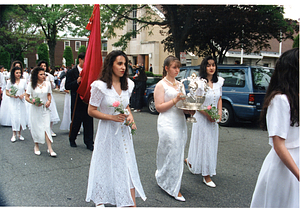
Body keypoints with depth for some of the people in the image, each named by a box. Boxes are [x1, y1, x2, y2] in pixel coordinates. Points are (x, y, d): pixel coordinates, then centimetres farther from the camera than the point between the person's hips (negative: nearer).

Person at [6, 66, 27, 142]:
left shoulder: (23, 81, 3)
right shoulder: (10, 82, 0)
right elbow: (7, 92, 4)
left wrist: (23, 95, -12)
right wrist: (11, 95, -15)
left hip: (21, 102, 2)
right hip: (13, 102, -2)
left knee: (21, 117, 3)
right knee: (14, 117, -6)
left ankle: (19, 134, 17)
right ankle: (14, 135, 5)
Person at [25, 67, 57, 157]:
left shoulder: (47, 83, 2)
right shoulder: (31, 84, -5)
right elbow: (27, 97, -3)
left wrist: (49, 101, -4)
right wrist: (34, 102, -19)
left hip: (45, 108, 1)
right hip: (35, 109, -1)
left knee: (46, 127, -7)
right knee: (36, 127, 6)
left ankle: (50, 149, -9)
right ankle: (36, 146, 25)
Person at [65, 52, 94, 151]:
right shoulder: (71, 72, -1)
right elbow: (67, 86, -6)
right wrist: (77, 81, -19)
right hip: (77, 101, -3)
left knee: (89, 122, 4)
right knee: (75, 122, 7)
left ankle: (89, 143, 14)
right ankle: (72, 140, 30)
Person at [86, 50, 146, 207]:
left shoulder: (127, 84, 3)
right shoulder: (100, 86, -14)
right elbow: (91, 111, -11)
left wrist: (130, 115, -2)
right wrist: (111, 117, -20)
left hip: (123, 131, 5)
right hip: (108, 132, -5)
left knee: (128, 166, 5)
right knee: (106, 166, 9)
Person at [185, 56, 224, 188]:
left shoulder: (219, 82, 4)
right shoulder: (199, 82, -13)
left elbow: (219, 99, 13)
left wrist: (219, 112, 0)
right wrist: (206, 114, -19)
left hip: (213, 119, 6)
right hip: (201, 118, -6)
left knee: (211, 144, 14)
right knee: (203, 143, 0)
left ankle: (190, 161, 37)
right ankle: (206, 175, 12)